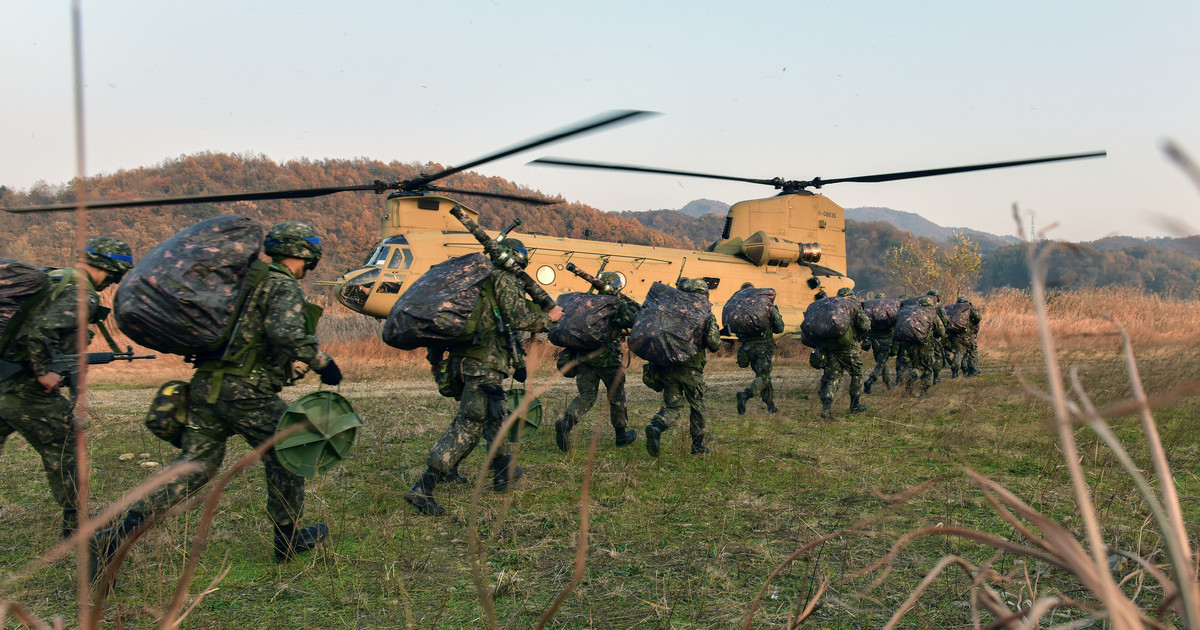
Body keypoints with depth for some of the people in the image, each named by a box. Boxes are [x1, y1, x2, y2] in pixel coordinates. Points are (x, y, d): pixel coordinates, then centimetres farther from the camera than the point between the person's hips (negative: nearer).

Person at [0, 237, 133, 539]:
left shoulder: (52, 278, 13)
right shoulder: (81, 294, -15)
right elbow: (39, 333, -27)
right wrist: (44, 373, -17)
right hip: (26, 389, -9)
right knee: (64, 452, 5)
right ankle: (76, 524, 13)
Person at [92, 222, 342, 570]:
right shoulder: (285, 287, -8)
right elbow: (285, 332, -26)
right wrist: (322, 362, -15)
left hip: (205, 385, 7)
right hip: (246, 392, -7)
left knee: (193, 467, 9)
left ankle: (116, 536, 0)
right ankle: (289, 539, 24)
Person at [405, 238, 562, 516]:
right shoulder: (505, 280, -5)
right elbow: (518, 317, -14)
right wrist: (548, 317, 0)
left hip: (463, 358, 10)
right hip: (485, 362, -10)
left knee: (496, 412, 24)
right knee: (469, 424, -10)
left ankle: (503, 471, 36)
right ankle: (423, 487, -16)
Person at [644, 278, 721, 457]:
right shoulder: (706, 315, -1)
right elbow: (714, 344, -7)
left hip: (667, 366, 3)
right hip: (691, 369, -3)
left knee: (672, 406, 9)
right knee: (697, 406, 15)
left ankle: (656, 428, -20)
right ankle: (698, 446, 22)